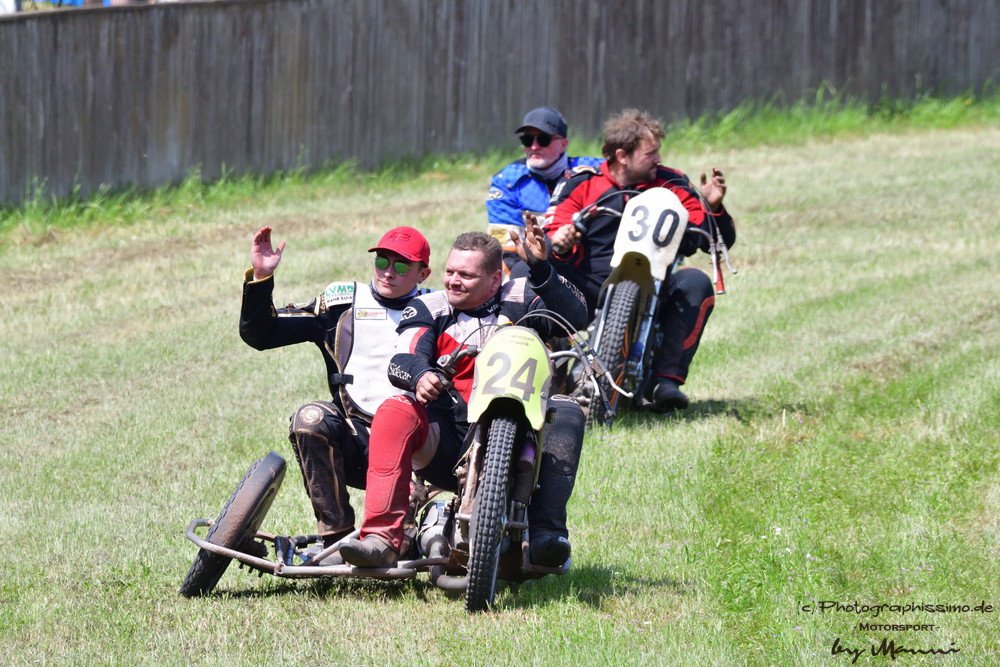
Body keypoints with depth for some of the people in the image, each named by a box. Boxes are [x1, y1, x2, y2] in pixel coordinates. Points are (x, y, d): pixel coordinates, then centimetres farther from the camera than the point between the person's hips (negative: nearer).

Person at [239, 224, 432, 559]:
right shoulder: (343, 302, 15)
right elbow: (259, 334, 11)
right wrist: (260, 277, -3)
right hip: (354, 442, 1)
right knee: (310, 420, -29)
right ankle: (336, 537, -23)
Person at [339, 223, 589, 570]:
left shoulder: (520, 298, 7)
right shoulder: (429, 308, 9)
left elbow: (575, 316, -11)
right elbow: (400, 360, -9)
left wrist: (539, 267, -25)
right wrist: (419, 374, -34)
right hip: (447, 442, 0)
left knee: (566, 412, -25)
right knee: (394, 412, -27)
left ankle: (547, 529, -35)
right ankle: (381, 539, -37)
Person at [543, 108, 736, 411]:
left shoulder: (670, 184, 8)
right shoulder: (581, 183, 6)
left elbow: (720, 242, 8)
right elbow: (550, 235, 0)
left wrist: (714, 207, -13)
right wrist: (558, 244, -24)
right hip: (589, 292, -1)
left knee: (696, 283, -28)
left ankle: (667, 378, -28)